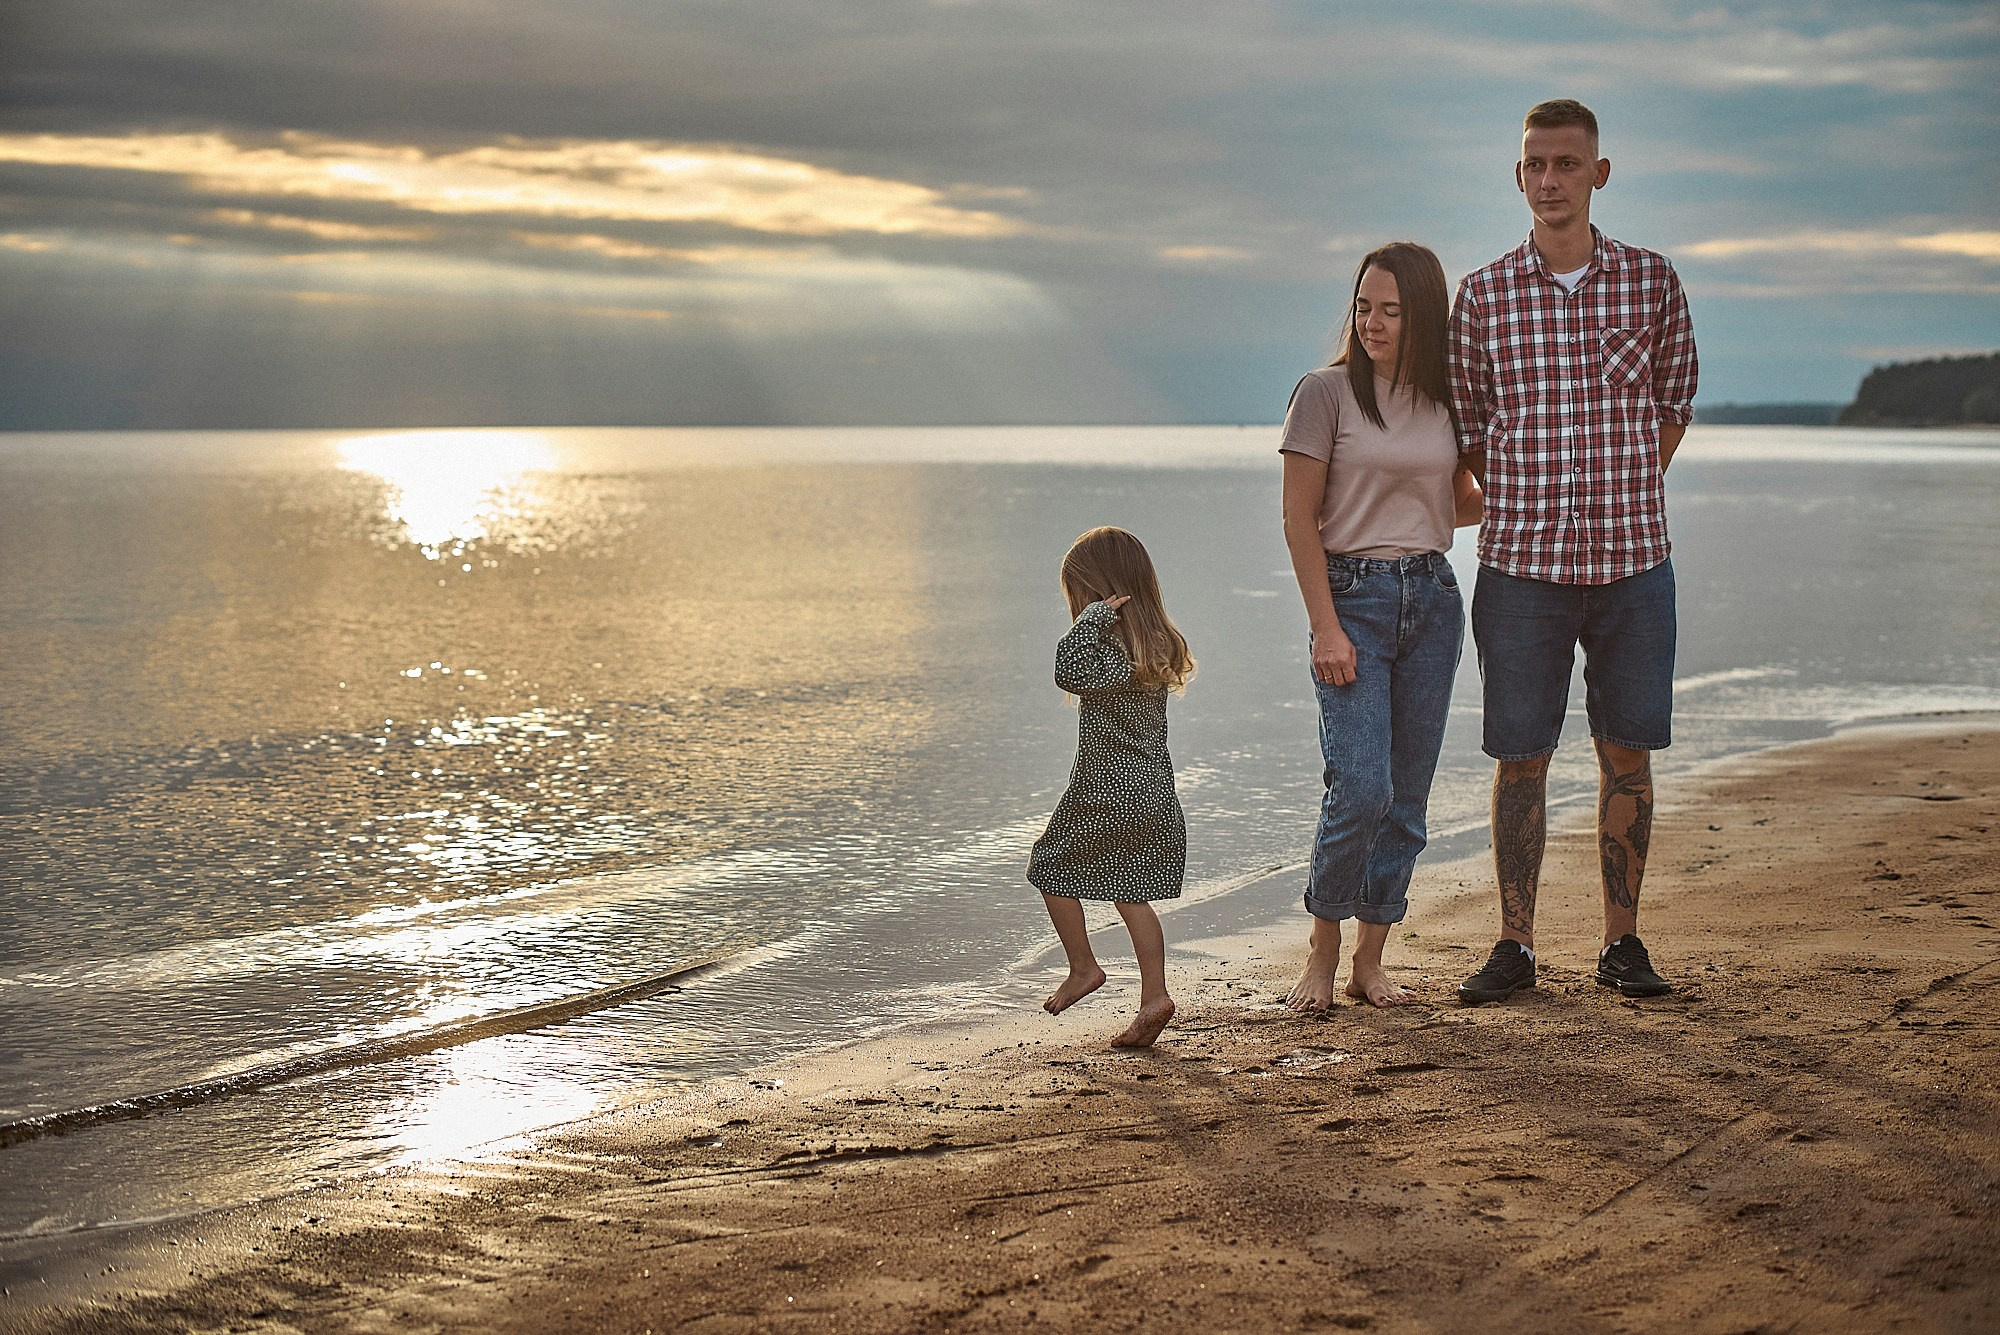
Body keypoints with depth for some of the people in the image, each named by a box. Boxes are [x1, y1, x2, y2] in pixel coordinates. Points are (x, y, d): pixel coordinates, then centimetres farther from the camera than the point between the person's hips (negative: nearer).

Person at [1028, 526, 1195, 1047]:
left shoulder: (1117, 652, -21)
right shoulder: (1157, 646, 7)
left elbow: (1070, 674, -36)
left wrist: (1091, 620, -30)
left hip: (1106, 799, -9)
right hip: (1152, 797, 9)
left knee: (1051, 867, 12)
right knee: (1131, 893, 12)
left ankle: (1082, 967, 17)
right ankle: (1154, 995, 6)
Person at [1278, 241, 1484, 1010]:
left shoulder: (1444, 399, 9)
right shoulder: (1326, 393, -5)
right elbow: (1300, 519, -6)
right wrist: (1326, 627, -12)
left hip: (1433, 599, 5)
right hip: (1353, 596, -4)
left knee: (1408, 796, 5)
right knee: (1361, 791, -14)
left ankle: (1370, 958, 16)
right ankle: (1323, 953, 4)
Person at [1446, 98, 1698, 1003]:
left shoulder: (1653, 283, 3)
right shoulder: (1482, 295, 1)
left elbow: (1673, 403, 14)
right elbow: (1467, 426, 8)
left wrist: (1623, 506, 10)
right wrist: (1526, 515, 5)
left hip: (1633, 562, 1)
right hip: (1519, 564, -1)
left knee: (1627, 755, 6)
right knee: (1519, 757, 2)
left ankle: (1622, 941, 17)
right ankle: (1515, 946, 12)